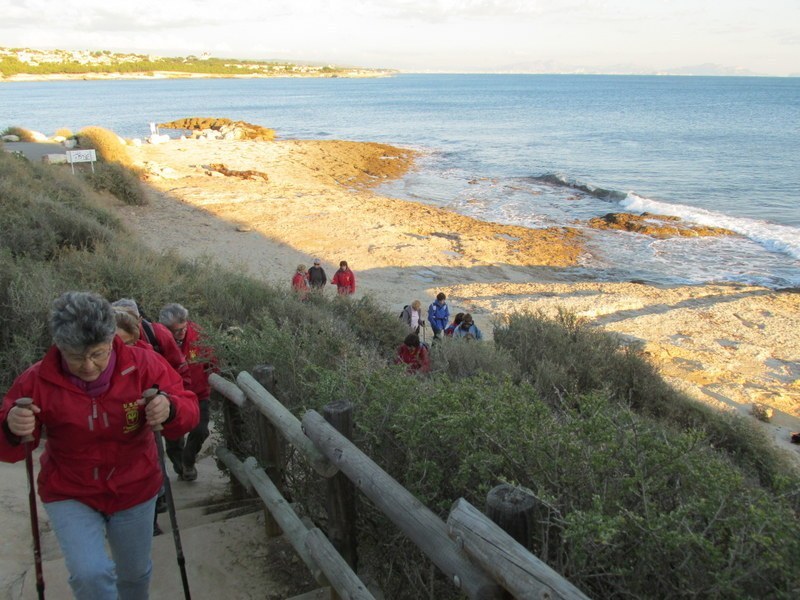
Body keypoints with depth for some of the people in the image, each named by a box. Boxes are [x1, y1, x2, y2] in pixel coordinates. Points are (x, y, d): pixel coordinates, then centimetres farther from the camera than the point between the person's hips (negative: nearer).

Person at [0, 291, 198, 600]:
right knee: (90, 575, -21)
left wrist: (170, 409, -39)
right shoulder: (37, 381, -17)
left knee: (135, 573, 20)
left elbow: (189, 408, -15)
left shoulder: (144, 364, -17)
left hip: (134, 491, 2)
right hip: (69, 496, -1)